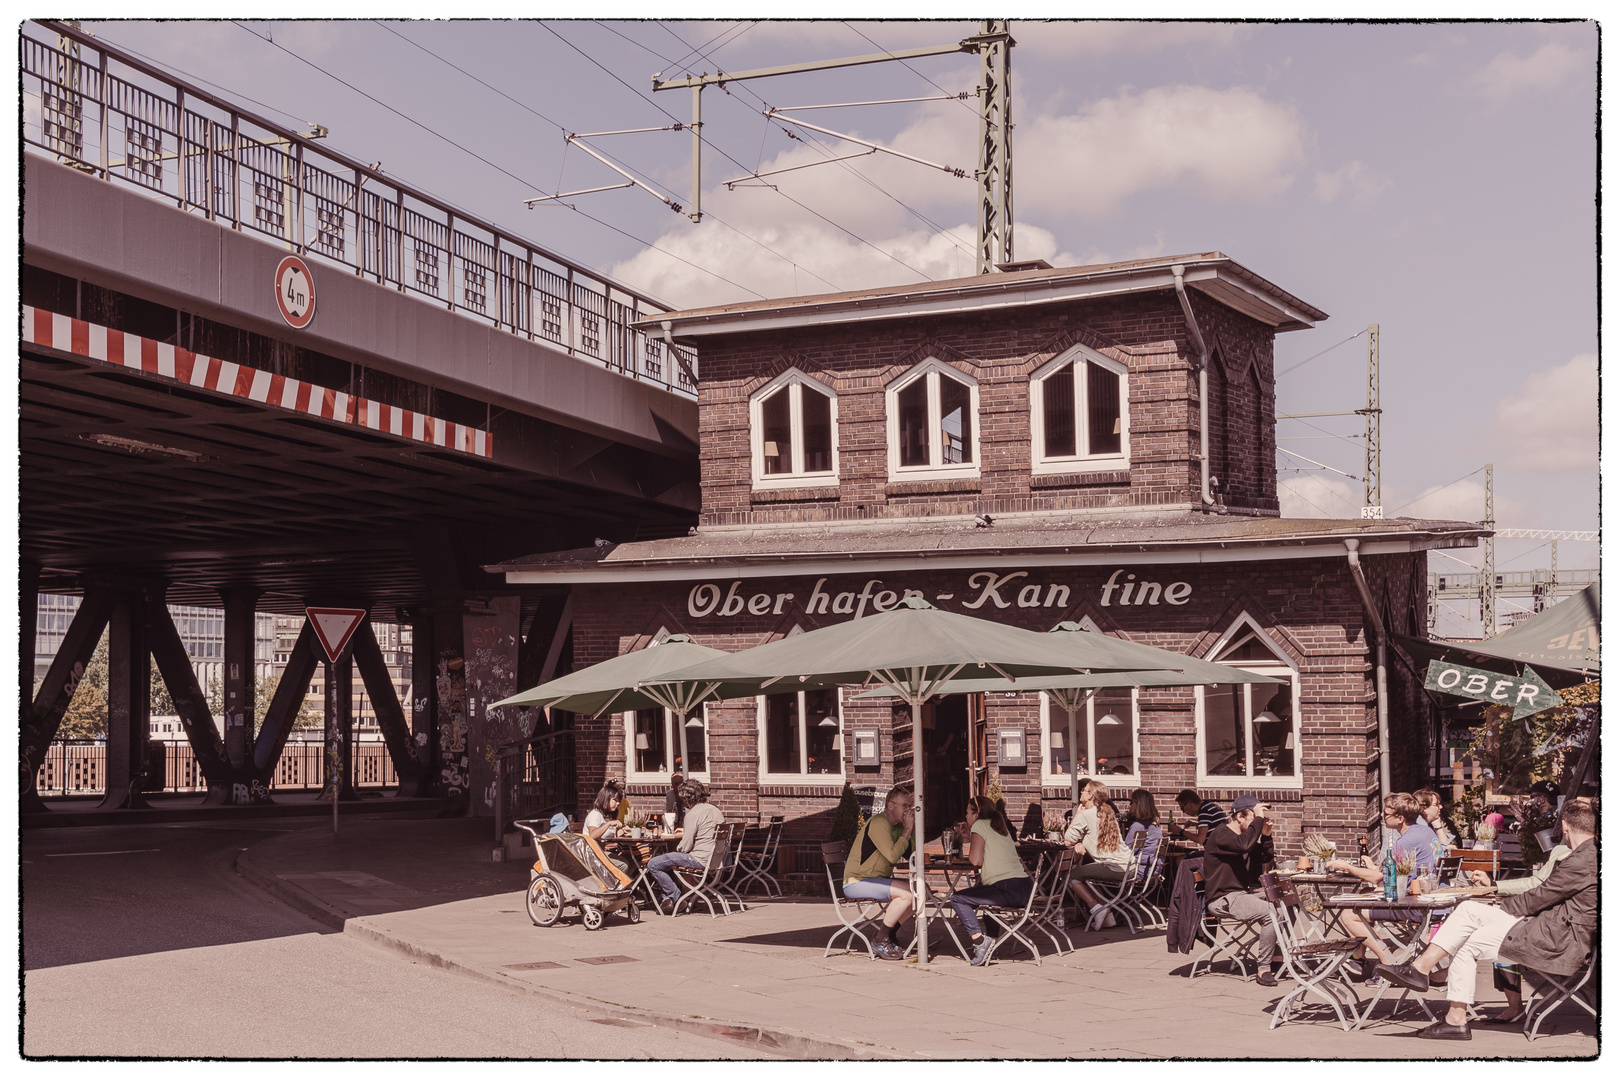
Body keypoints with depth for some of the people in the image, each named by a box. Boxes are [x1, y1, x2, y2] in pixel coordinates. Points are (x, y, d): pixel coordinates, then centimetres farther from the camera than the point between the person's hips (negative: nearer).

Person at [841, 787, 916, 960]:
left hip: (878, 880, 10)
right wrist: (907, 830, -19)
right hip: (857, 883, -10)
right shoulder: (878, 823, -17)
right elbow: (893, 856, -27)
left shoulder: (898, 825, 13)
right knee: (907, 892, -26)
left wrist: (914, 829, -2)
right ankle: (880, 941, -15)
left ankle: (889, 935, 6)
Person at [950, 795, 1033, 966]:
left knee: (958, 899, -5)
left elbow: (976, 860, -11)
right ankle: (992, 940, 30)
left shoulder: (980, 825, -1)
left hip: (1009, 891, -9)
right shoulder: (1001, 826, 24)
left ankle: (980, 941, -17)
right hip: (1023, 887, 9)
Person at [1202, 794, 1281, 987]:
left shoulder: (1245, 833, 18)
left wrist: (1266, 836, 3)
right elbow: (1244, 845, -33)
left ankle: (1277, 959, 5)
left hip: (1242, 894, 10)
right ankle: (1263, 971, -21)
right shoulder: (1220, 835, -13)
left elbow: (1265, 858, 19)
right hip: (1222, 899, -10)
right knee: (1271, 913, -27)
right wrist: (1258, 819, -24)